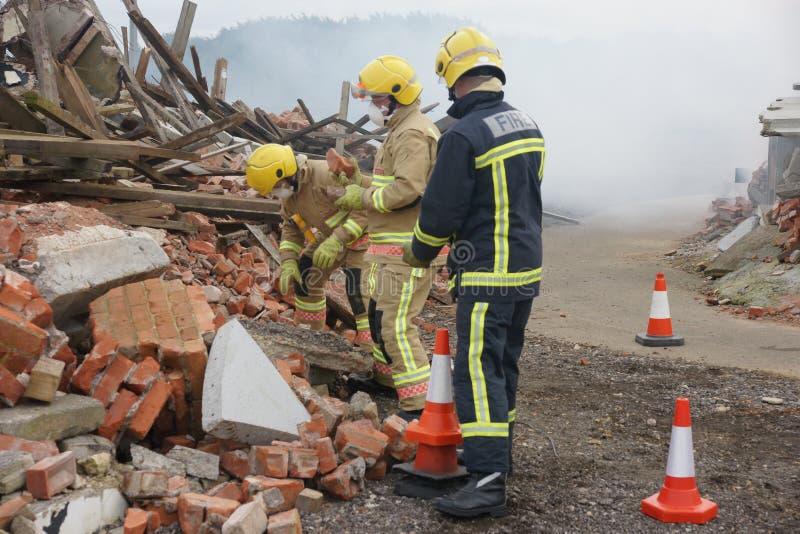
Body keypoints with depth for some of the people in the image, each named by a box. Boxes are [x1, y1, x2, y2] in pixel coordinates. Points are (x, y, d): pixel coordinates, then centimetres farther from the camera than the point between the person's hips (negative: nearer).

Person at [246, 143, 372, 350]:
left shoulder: (326, 175, -34)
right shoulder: (289, 191, -4)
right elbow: (291, 228, 7)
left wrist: (336, 242, -36)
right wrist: (288, 262, -7)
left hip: (363, 233, -9)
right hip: (332, 237, 9)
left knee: (359, 290, -22)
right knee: (305, 271, 13)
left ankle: (373, 348, -17)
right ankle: (308, 330, 29)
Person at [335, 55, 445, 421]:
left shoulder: (411, 134, -16)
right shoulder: (402, 130, 19)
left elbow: (408, 188, -26)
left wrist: (365, 197, -15)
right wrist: (363, 184, 9)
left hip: (409, 248, -11)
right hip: (395, 243, 11)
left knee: (395, 324, -13)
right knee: (380, 312, 24)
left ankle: (420, 403, -11)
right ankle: (386, 374, 42)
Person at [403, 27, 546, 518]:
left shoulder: (465, 136, -18)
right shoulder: (528, 126, 9)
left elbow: (440, 211, -14)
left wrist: (420, 253, 7)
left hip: (487, 276, -9)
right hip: (528, 267, 9)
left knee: (478, 372, -8)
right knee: (504, 365, 19)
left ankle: (488, 480, -13)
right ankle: (498, 455, 31)